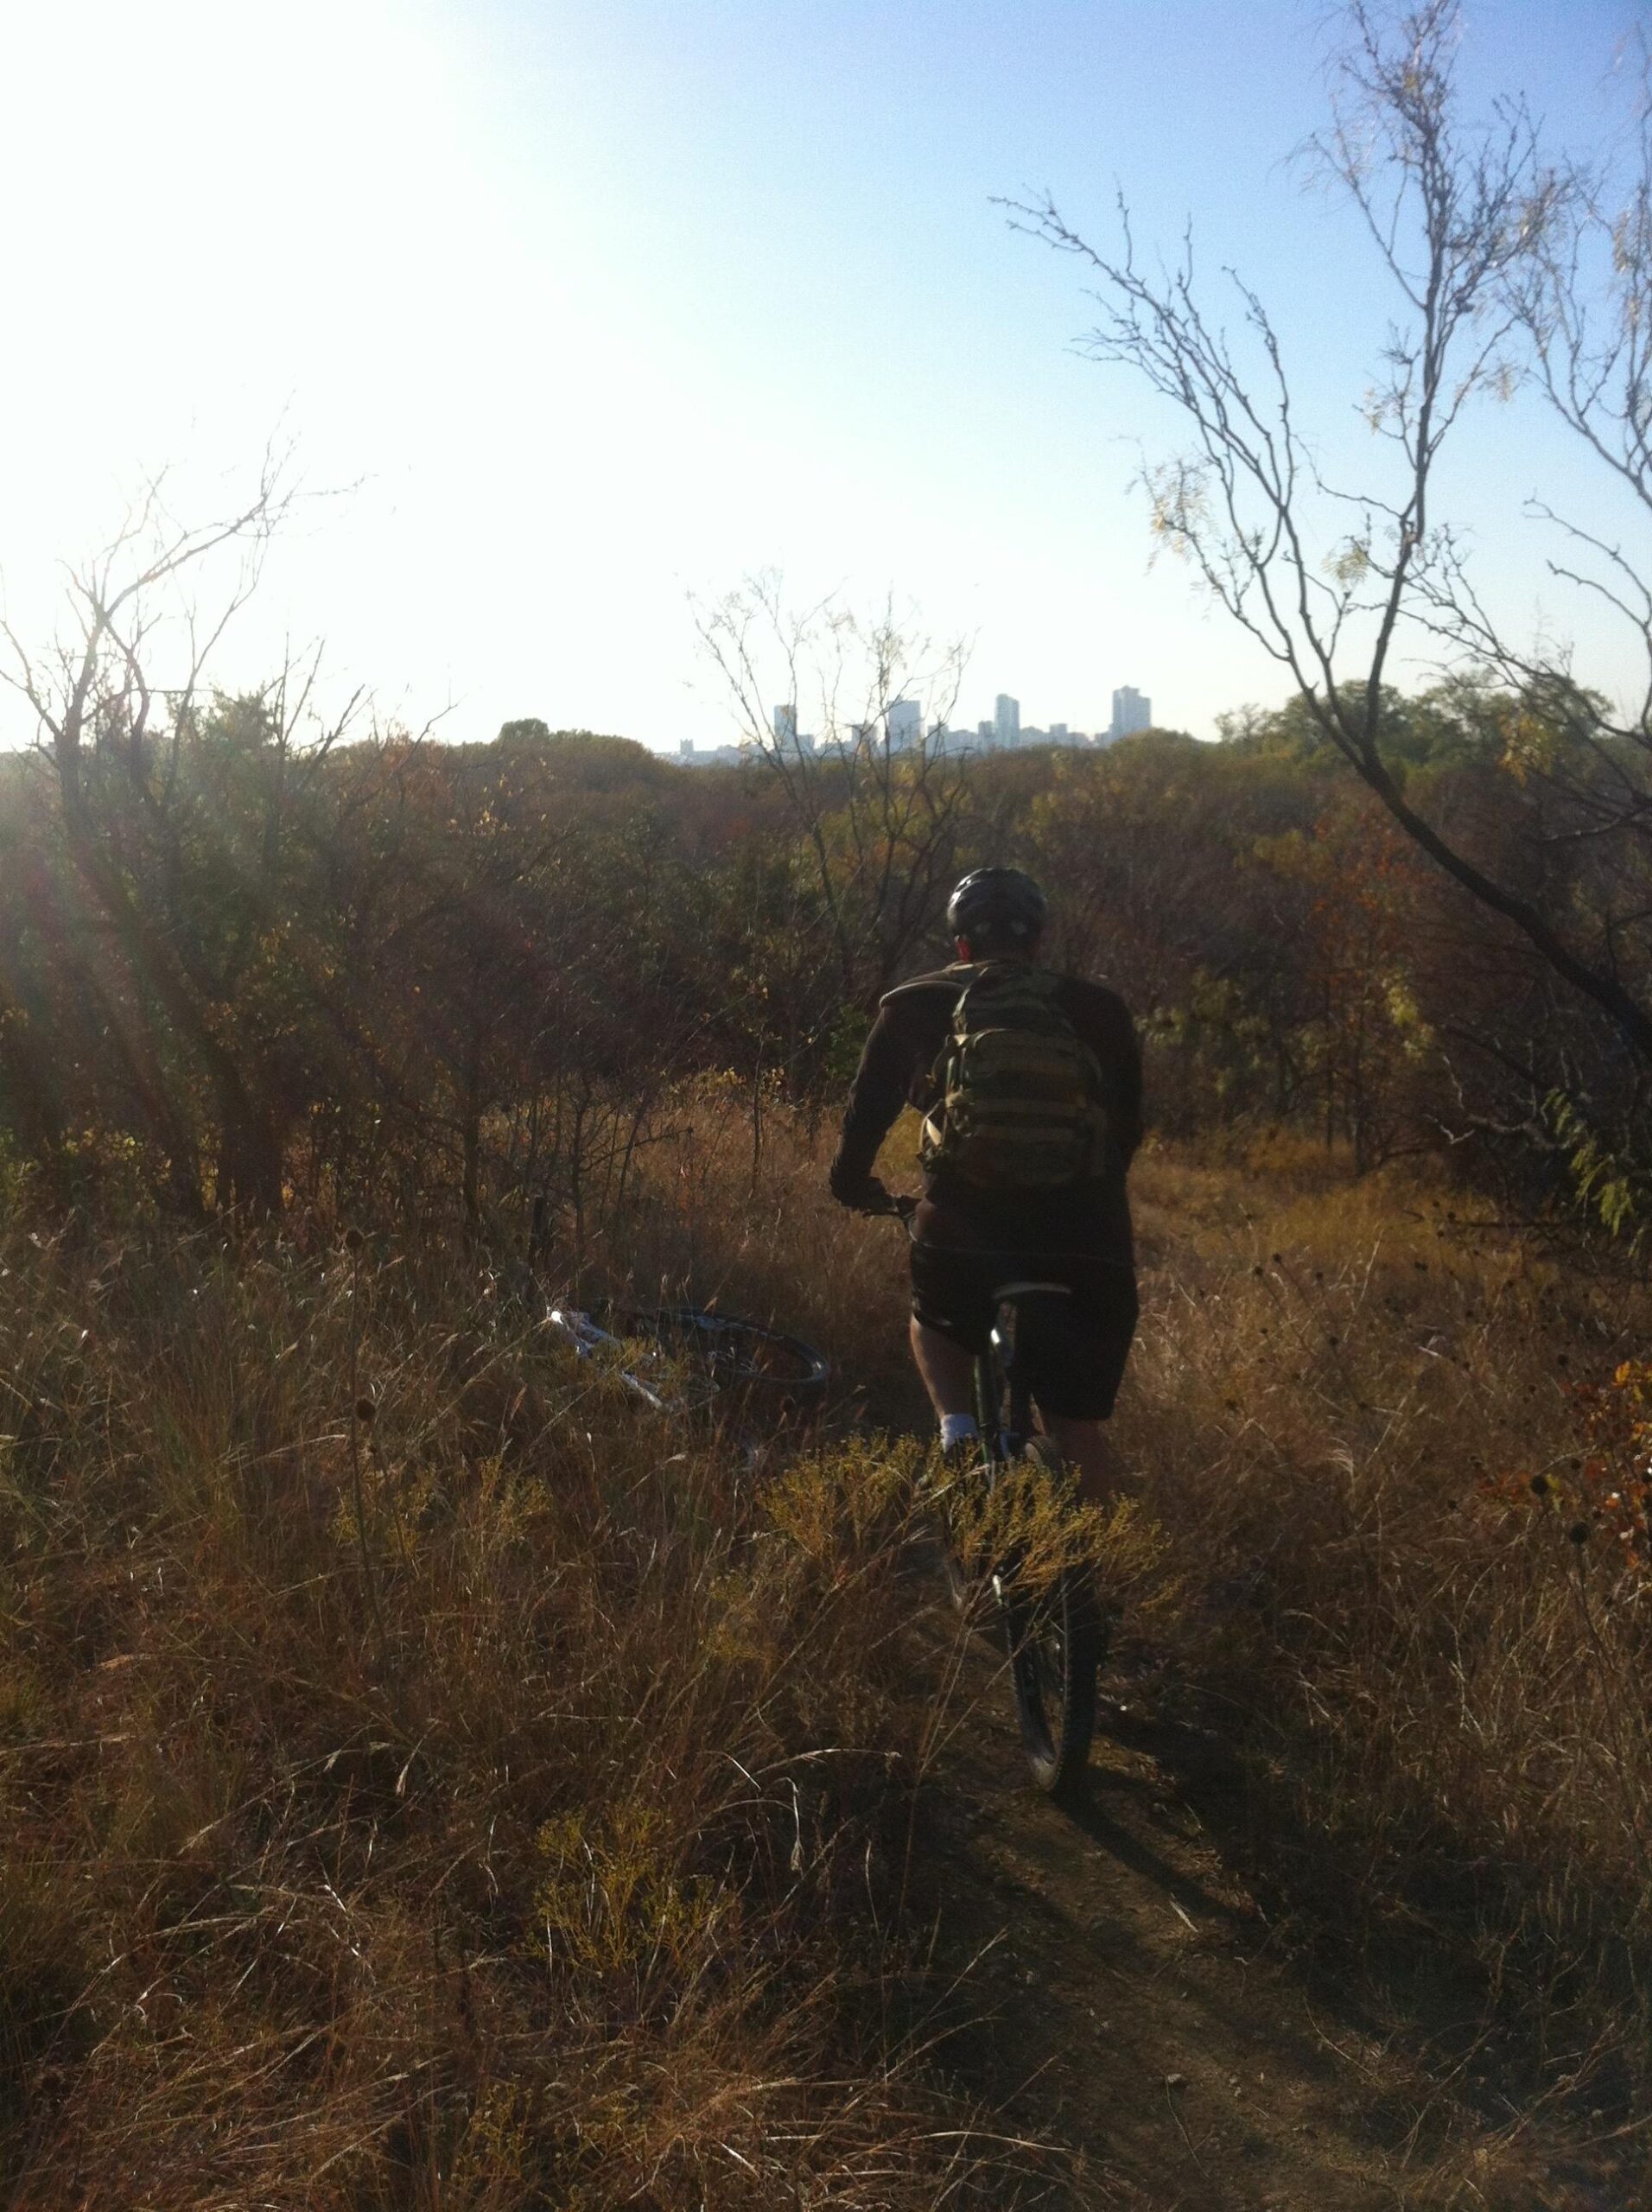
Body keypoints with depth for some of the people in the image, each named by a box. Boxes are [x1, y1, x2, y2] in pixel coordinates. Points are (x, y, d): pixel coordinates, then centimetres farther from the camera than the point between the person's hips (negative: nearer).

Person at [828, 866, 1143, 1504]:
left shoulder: (914, 1007, 13)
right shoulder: (1101, 1011, 16)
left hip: (964, 1227, 0)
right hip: (1088, 1242, 1)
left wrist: (853, 1185, 38)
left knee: (936, 1323, 32)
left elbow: (867, 1111, 19)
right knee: (1078, 1432, 14)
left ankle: (956, 1429, 8)